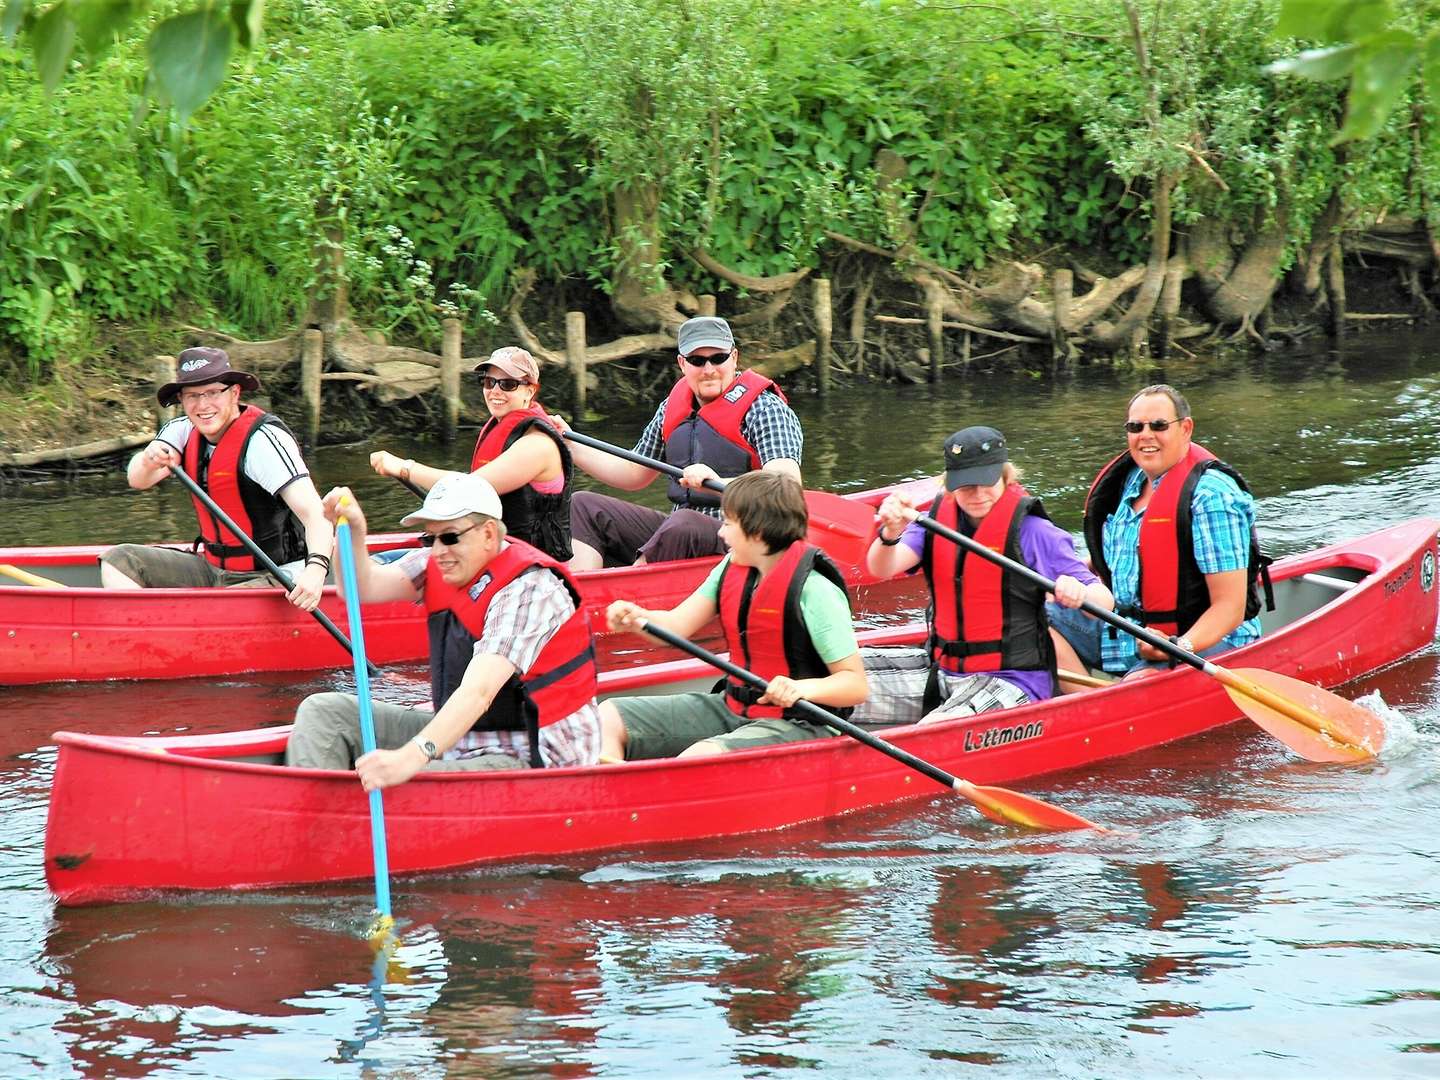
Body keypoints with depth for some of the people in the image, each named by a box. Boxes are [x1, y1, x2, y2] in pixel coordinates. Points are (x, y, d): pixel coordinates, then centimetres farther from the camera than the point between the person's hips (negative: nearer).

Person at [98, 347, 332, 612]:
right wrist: (148, 461, -36)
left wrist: (315, 569, -47)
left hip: (271, 578, -8)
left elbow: (314, 512, -29)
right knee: (117, 562, -2)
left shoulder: (264, 438, -19)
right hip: (212, 567, 8)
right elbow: (137, 480, -11)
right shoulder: (184, 430, 3)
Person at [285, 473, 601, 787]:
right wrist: (353, 532, -22)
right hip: (461, 735, 9)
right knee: (321, 713, 0)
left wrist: (413, 756, -44)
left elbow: (479, 691, -33)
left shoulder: (529, 589, -22)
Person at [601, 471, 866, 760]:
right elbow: (675, 627, 2)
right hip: (732, 709, 9)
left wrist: (802, 688, -36)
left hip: (794, 725, -9)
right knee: (608, 718, -1)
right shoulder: (732, 568, 6)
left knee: (697, 758, -37)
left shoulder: (815, 592, -18)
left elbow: (856, 685, -18)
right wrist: (639, 619, -19)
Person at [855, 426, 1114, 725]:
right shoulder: (937, 517, 4)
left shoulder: (1030, 530, -10)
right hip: (941, 670, 6)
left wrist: (1079, 593, -37)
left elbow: (1105, 602, -13)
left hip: (1012, 681, -6)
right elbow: (882, 569, -11)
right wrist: (890, 533, -34)